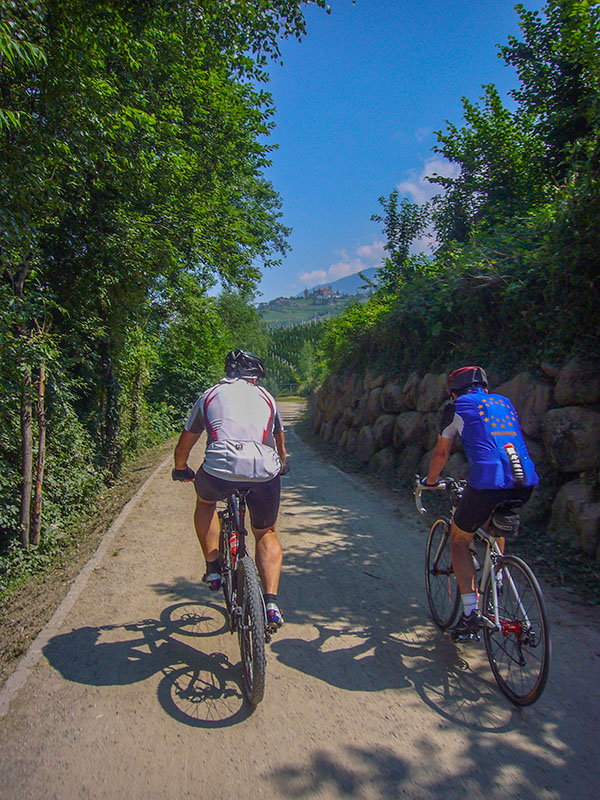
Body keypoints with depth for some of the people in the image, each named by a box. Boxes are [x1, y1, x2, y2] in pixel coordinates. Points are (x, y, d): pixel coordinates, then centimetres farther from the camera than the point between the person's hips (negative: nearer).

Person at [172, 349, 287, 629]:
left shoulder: (209, 396, 22)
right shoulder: (265, 397, 25)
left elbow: (184, 444, 30)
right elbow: (279, 441, 38)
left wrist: (181, 469, 50)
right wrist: (280, 466, 59)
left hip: (220, 469, -1)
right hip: (264, 472, 1)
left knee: (205, 502, 35)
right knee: (266, 534, 25)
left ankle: (213, 568, 30)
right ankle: (271, 603, 12)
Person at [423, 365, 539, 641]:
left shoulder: (456, 407, 12)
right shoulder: (505, 402, 26)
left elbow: (441, 453, 19)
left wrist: (430, 480, 38)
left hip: (489, 481, -5)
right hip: (526, 482, 6)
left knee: (459, 540, 15)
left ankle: (471, 613, 9)